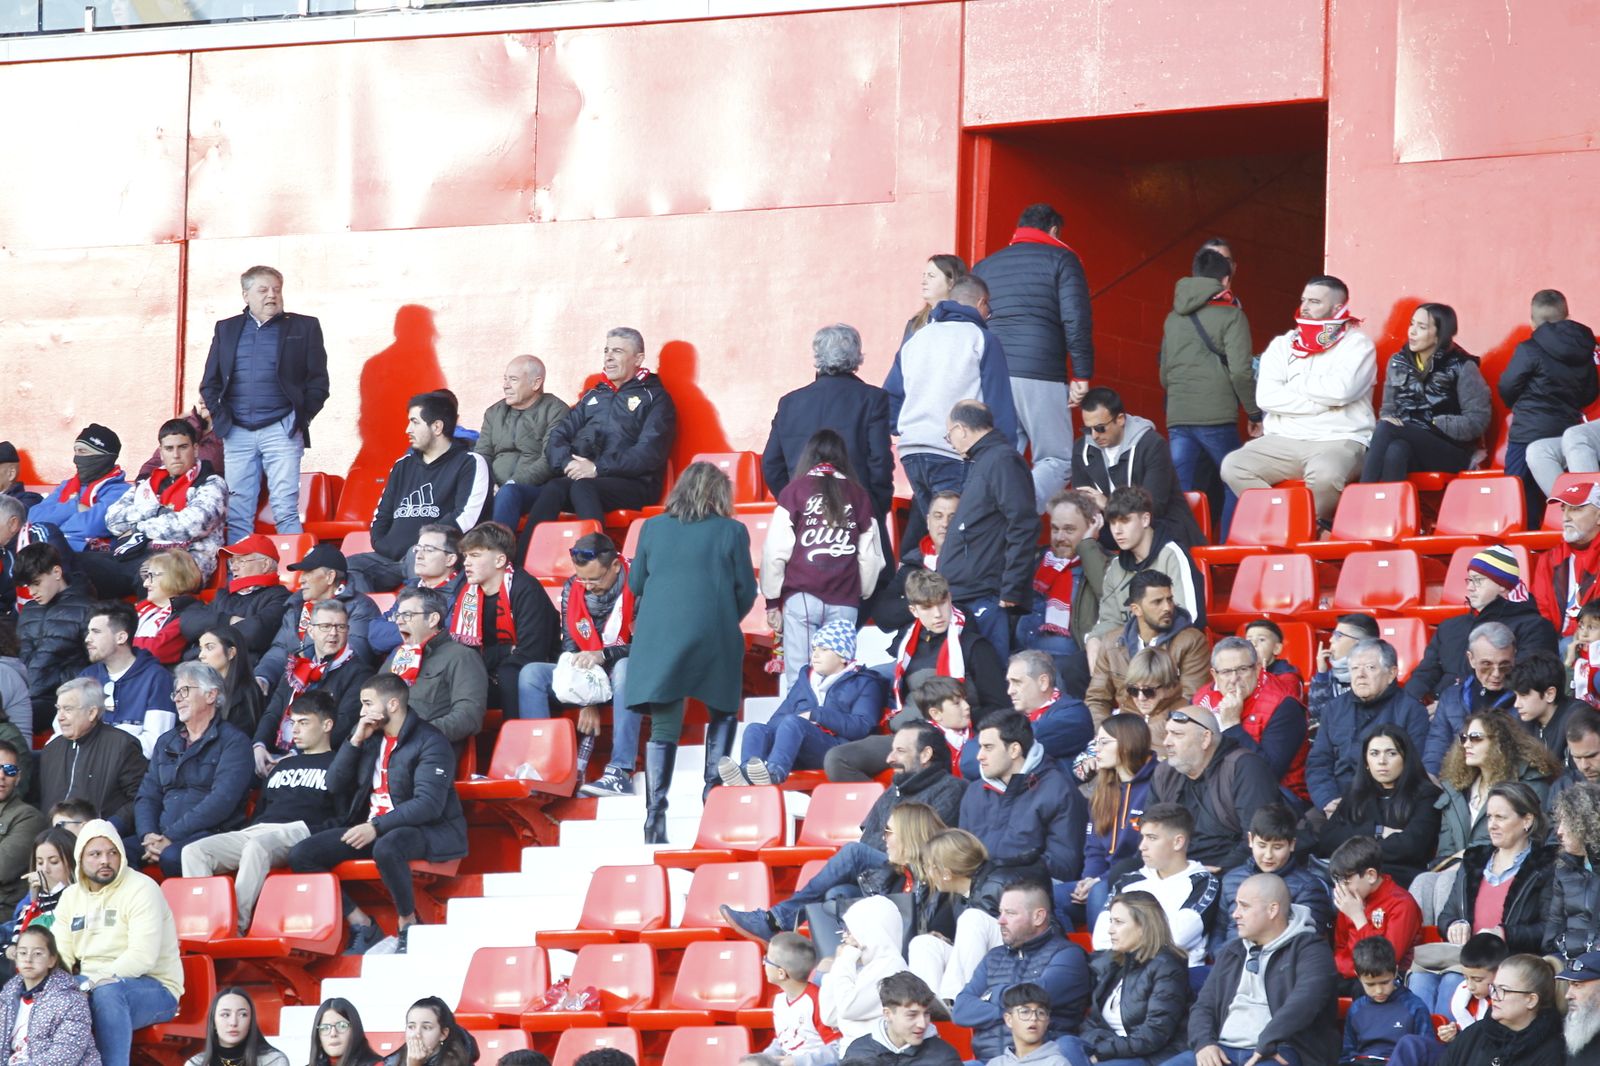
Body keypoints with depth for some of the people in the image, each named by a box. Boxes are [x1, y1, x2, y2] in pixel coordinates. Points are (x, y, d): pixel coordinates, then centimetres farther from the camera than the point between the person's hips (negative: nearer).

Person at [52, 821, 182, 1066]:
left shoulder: (141, 889, -10)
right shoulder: (71, 896, 11)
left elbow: (142, 957, -21)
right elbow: (60, 955, 6)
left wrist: (93, 982, -27)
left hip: (155, 989, -6)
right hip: (91, 988, 6)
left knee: (108, 991, -38)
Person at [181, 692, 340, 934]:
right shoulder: (283, 766, 34)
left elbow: (343, 819, -2)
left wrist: (312, 838, -18)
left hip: (297, 832, -7)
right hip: (255, 831, 7)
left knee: (257, 846, -42)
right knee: (193, 852, -18)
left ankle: (237, 927, -47)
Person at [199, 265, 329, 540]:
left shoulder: (304, 328, 8)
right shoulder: (226, 329, 15)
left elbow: (318, 381, 5)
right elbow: (209, 382, 14)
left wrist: (301, 418, -5)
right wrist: (220, 416, 0)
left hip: (281, 431, -3)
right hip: (237, 432, 3)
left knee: (286, 510, -9)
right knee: (237, 513, 0)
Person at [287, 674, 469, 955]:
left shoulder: (429, 742, -11)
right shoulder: (370, 737, 11)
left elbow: (429, 804, -22)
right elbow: (334, 785, 9)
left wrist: (377, 827, -29)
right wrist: (355, 741, -4)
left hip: (427, 830, -7)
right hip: (371, 828, 7)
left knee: (386, 847, -42)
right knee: (301, 855, -10)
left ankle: (408, 925, -19)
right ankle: (361, 925, -7)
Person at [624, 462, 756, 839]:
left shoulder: (653, 528, 9)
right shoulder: (732, 532, 2)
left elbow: (635, 584, 14)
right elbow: (746, 591, 4)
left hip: (658, 636, 2)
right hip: (713, 636, -2)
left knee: (663, 726, 1)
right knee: (723, 711, 21)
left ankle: (655, 815, -9)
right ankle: (714, 786, 11)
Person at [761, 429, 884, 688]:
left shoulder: (795, 491, 2)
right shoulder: (858, 495, 9)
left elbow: (776, 550, -1)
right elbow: (871, 555, 11)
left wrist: (772, 601, 7)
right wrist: (862, 595, 25)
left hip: (802, 597, -2)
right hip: (845, 603, 2)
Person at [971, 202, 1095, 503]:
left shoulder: (984, 266, 21)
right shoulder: (1060, 259, 6)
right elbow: (1076, 320, -5)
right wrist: (1081, 376, -4)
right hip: (1040, 377, -5)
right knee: (1057, 461, 0)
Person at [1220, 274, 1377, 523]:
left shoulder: (1357, 344, 5)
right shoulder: (1282, 346, 16)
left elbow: (1341, 390, -15)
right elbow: (1265, 397, -1)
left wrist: (1296, 384, 0)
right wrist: (1321, 404, -6)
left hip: (1339, 441, -4)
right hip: (1284, 441, 4)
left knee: (1324, 474, -39)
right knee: (1233, 467, -23)